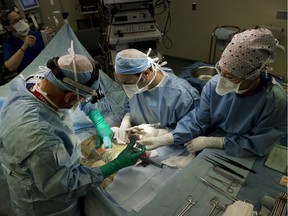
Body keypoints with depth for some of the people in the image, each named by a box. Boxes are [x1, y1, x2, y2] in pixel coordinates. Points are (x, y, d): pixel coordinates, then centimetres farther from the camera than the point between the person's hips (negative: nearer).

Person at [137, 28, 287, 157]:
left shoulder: (275, 101, -27)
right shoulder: (214, 84, -20)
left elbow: (257, 145, -19)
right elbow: (198, 120, -13)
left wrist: (209, 141, -22)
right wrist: (163, 140, -23)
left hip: (242, 160, -2)